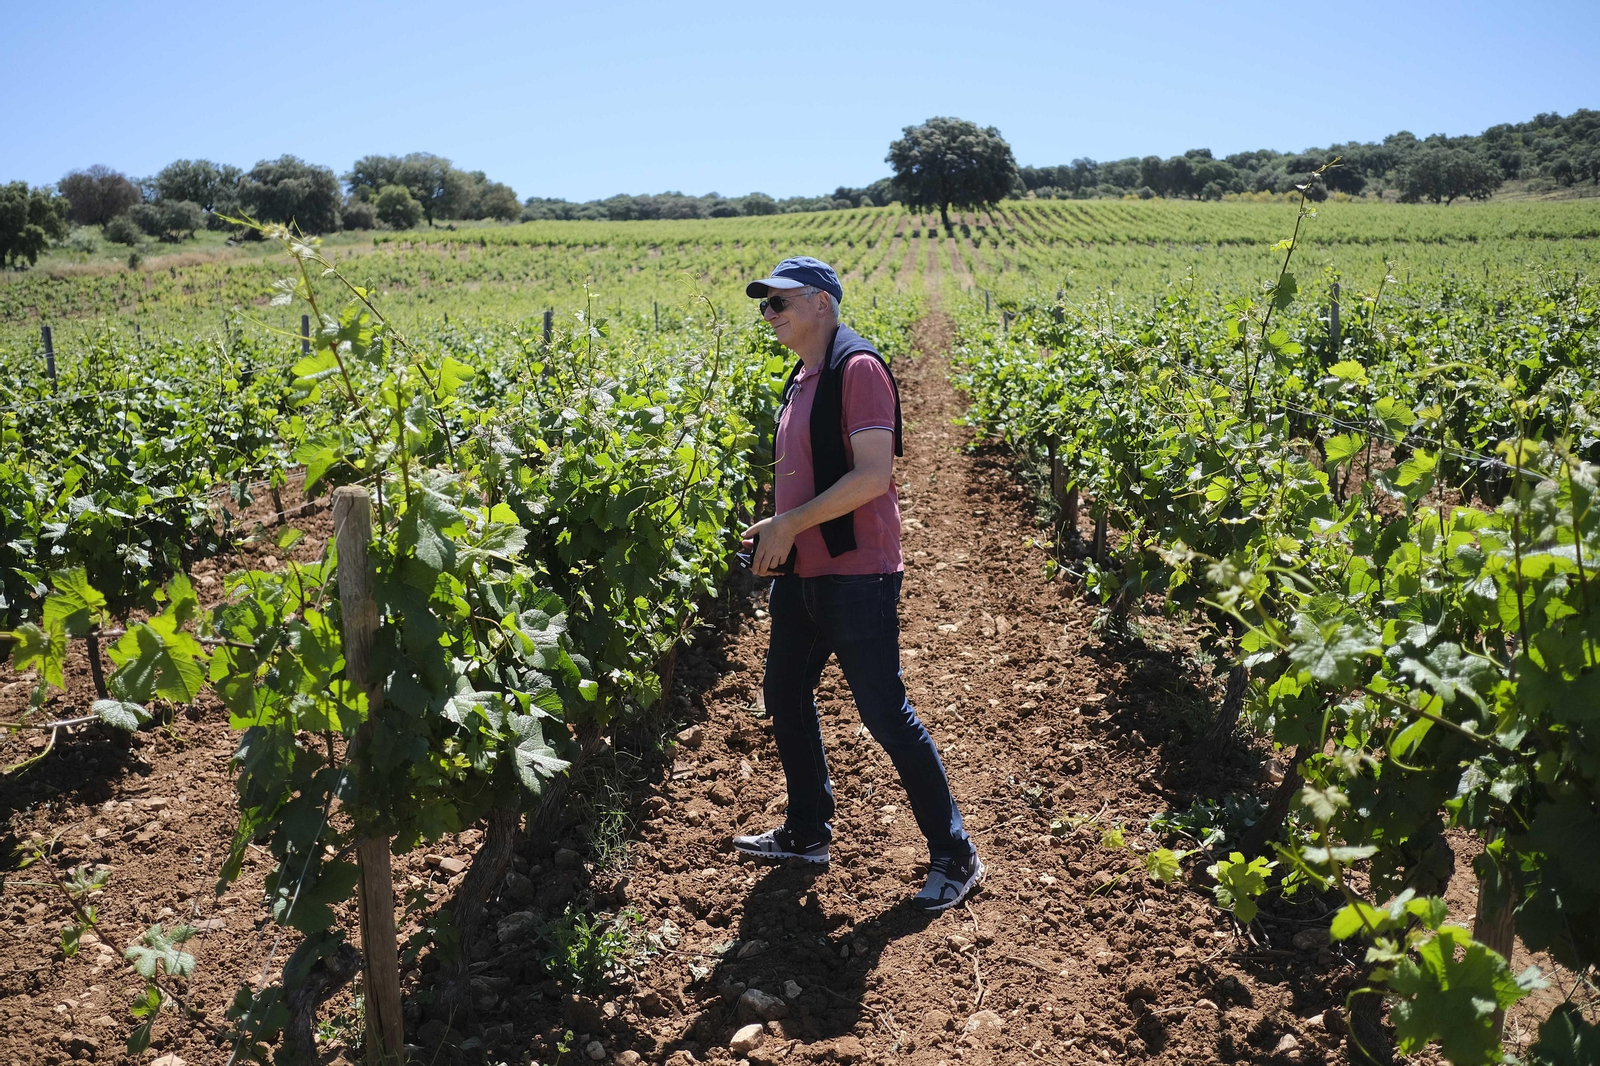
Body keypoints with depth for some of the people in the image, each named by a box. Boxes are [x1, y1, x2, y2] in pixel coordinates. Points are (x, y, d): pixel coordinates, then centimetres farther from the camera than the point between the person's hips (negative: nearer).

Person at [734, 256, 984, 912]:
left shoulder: (857, 367, -14)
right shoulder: (801, 378, 14)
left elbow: (873, 475, -22)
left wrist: (791, 523, -18)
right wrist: (775, 530, 4)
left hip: (856, 574, -10)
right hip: (801, 573, 10)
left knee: (884, 714, -3)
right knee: (784, 694, 17)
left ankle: (954, 857, 12)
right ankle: (808, 833, 35)